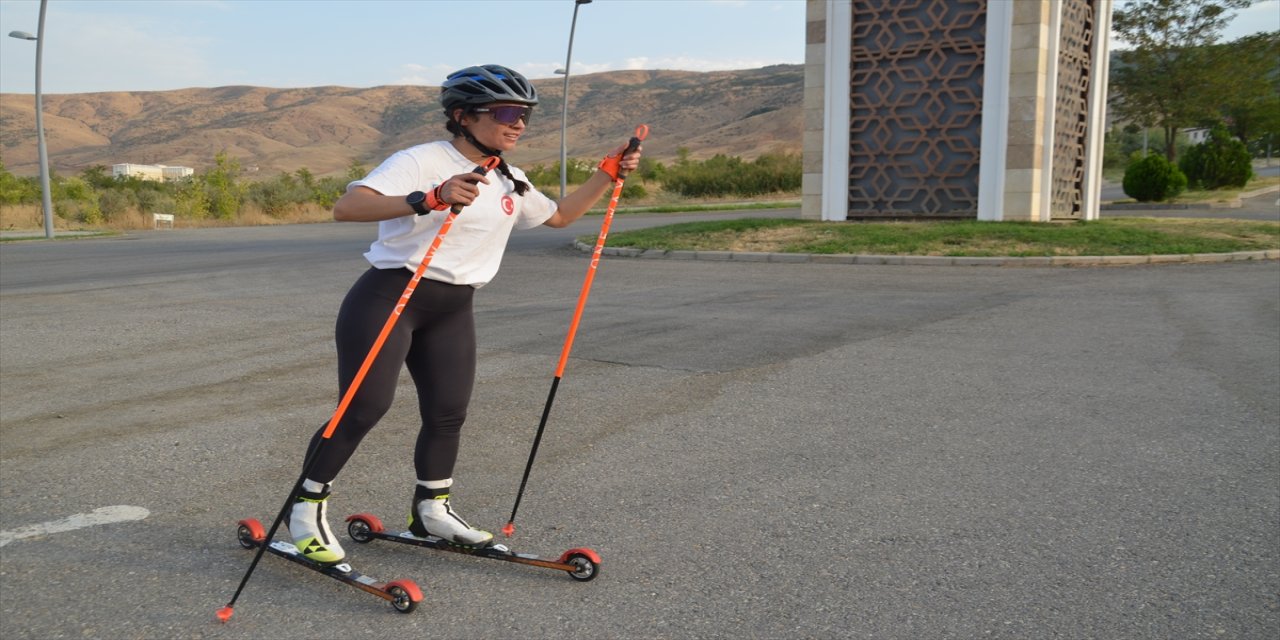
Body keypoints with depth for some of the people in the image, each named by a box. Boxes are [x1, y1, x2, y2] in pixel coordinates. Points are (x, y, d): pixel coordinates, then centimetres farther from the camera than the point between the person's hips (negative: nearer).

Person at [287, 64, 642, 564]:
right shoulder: (422, 161, -14)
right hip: (388, 297, -7)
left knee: (448, 413, 6)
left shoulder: (511, 182, 10)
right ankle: (307, 508, 8)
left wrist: (608, 174, 15)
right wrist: (429, 199, -42)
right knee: (364, 409, -11)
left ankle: (431, 510, 26)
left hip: (452, 311, 7)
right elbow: (346, 207, -27)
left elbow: (560, 215, 26)